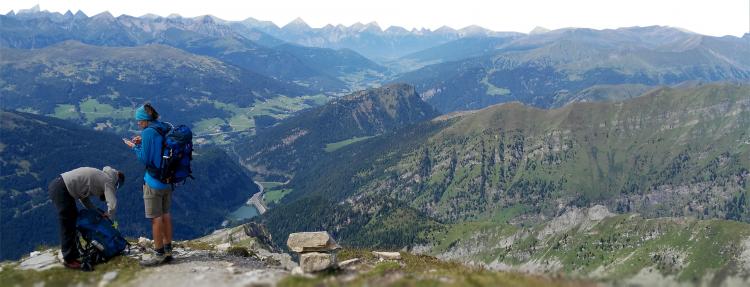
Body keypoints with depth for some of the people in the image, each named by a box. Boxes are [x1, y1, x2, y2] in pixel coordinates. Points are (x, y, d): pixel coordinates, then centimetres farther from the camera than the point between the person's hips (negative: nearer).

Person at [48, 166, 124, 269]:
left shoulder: (99, 177, 20)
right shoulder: (108, 180, -6)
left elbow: (84, 198, 19)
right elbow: (112, 205, -16)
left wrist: (99, 213, 16)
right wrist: (109, 215, 5)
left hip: (58, 185, 10)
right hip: (61, 190, -10)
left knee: (75, 220, 18)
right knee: (68, 227, -2)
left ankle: (73, 254, 27)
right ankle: (68, 259, 6)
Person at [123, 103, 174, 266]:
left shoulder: (148, 132, -17)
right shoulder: (165, 129, 6)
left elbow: (144, 159, -14)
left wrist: (134, 146, 0)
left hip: (153, 181, -8)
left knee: (156, 217, 0)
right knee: (165, 214, 15)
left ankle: (159, 254, 8)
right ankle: (168, 251, 22)